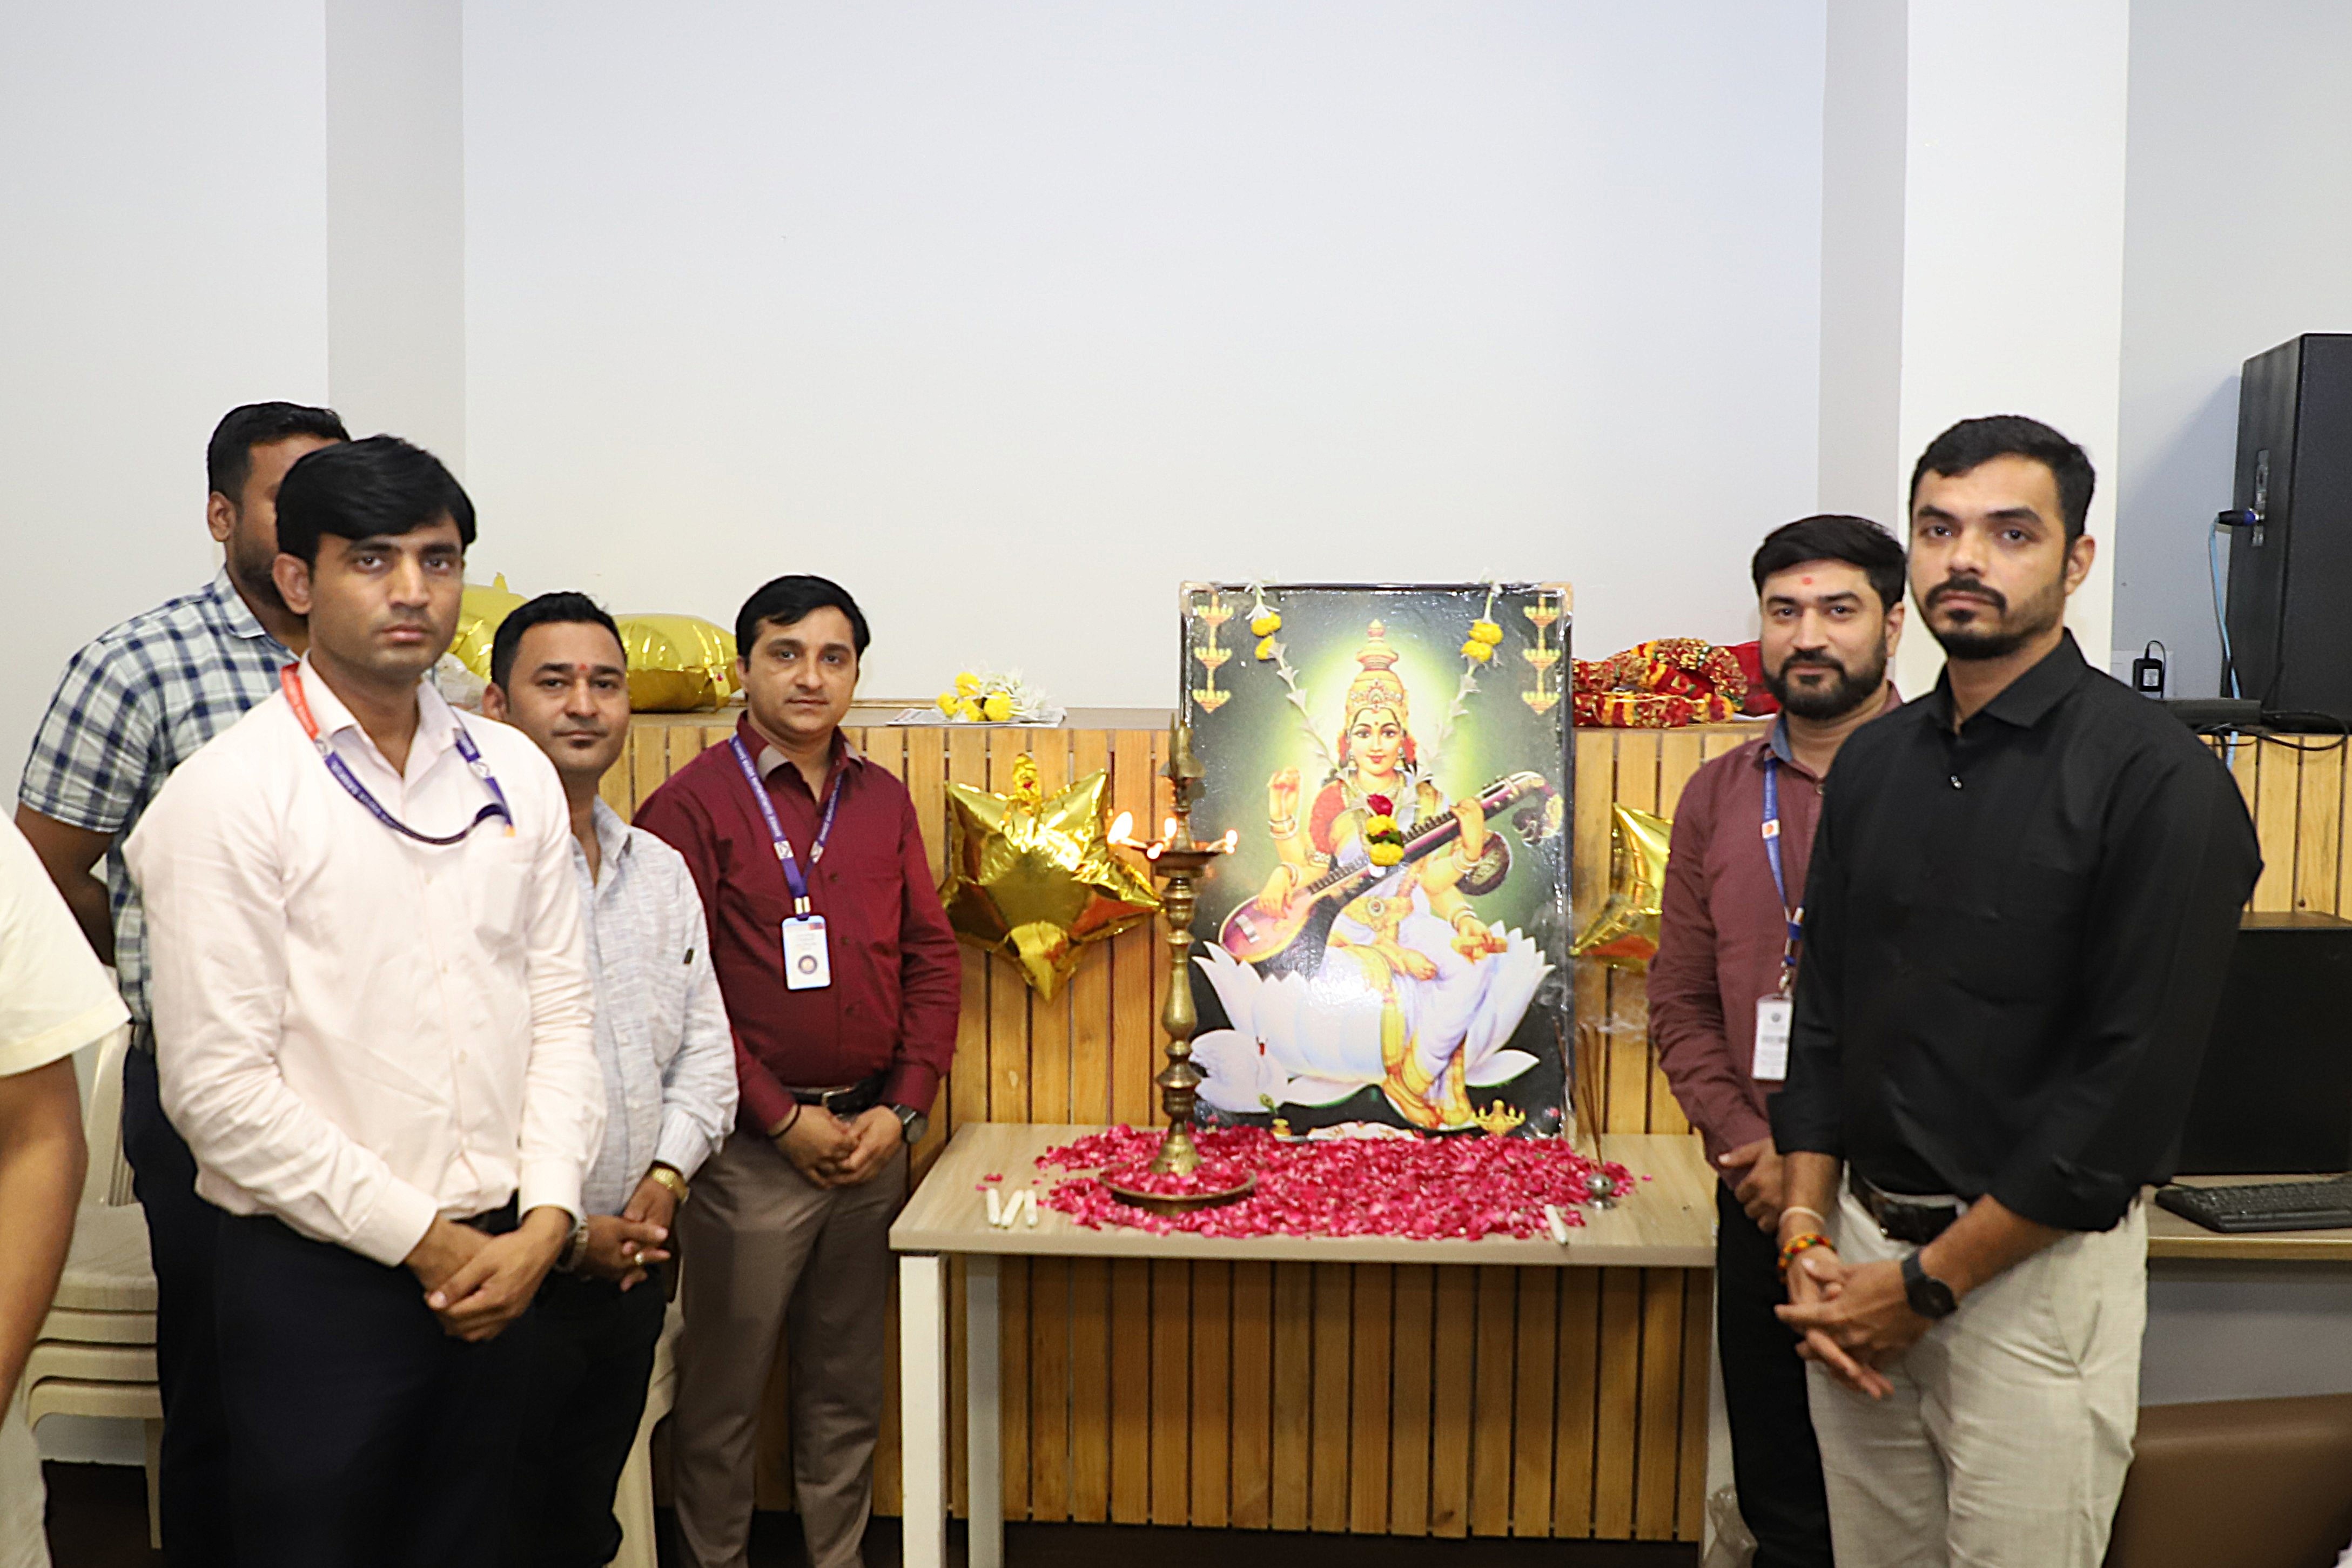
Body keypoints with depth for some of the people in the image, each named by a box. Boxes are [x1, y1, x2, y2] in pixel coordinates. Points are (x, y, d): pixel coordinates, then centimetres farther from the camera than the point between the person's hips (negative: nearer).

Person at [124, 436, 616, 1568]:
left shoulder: (514, 775, 4)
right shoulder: (228, 794, -10)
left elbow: (559, 1010, 5)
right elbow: (217, 1087, -14)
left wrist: (546, 1217, -6)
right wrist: (419, 1239, -11)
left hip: (499, 1266, 5)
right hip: (316, 1276, -4)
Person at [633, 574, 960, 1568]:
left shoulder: (883, 801, 9)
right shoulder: (696, 802, -6)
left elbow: (932, 959, 9)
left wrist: (901, 1109, -1)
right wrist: (785, 1119, -12)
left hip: (873, 1139, 5)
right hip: (751, 1146, -4)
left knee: (848, 1383, 16)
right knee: (724, 1386, 8)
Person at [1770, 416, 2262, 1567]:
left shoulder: (2157, 779, -12)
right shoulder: (1874, 761, 7)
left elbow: (2135, 1083, -16)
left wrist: (1925, 1283, -13)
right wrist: (1806, 1235, 1)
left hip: (2036, 1266, -5)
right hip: (1861, 1251, 5)